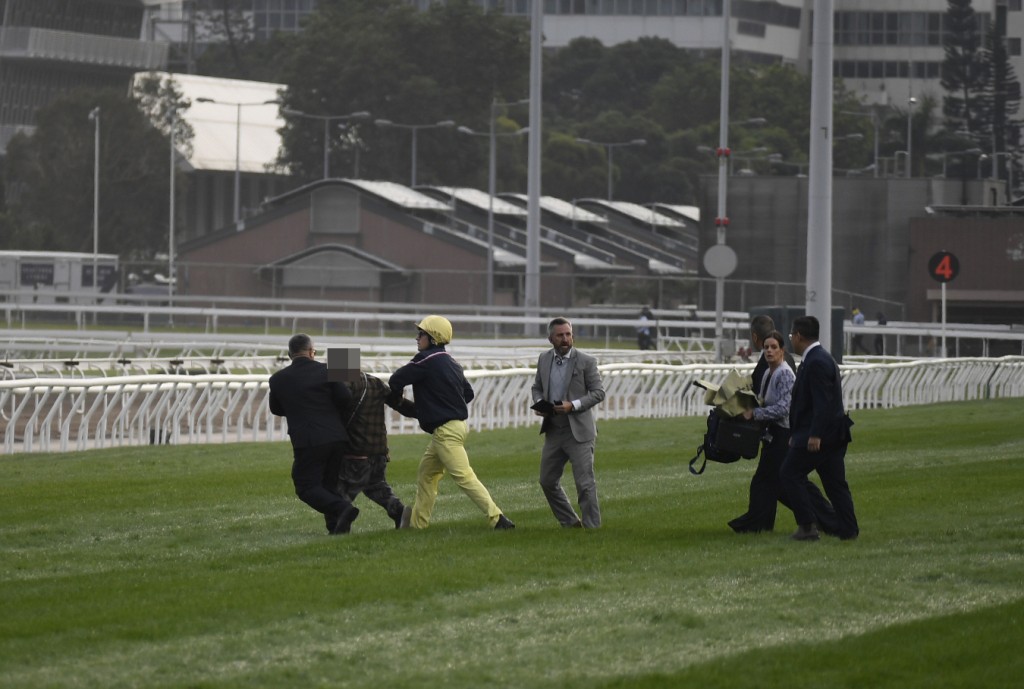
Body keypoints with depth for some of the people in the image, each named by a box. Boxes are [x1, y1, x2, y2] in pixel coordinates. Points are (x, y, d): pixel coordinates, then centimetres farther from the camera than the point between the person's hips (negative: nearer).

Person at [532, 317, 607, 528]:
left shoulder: (586, 362, -7)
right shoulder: (544, 360, 7)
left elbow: (598, 392, -6)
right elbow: (537, 387, 19)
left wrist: (573, 405, -19)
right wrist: (539, 403, -3)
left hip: (578, 431, -6)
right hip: (554, 430, 6)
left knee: (585, 483, -7)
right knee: (547, 481, 12)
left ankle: (592, 527, 0)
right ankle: (570, 522, 27)